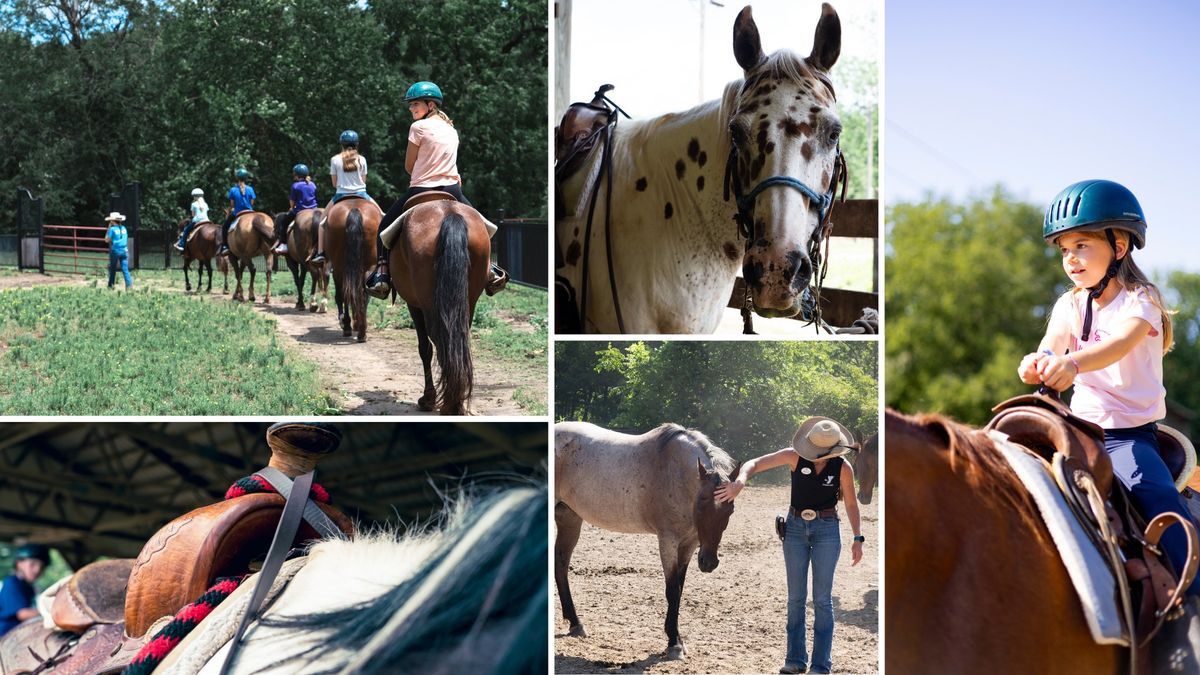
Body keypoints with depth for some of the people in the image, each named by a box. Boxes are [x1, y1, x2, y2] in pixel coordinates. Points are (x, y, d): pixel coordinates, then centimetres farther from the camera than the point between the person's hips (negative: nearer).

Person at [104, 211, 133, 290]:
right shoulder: (123, 228, 8)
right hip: (124, 251, 4)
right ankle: (129, 285, -17)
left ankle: (110, 286, 18)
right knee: (125, 269, -2)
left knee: (112, 269, 10)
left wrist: (108, 228, 2)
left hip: (115, 250, -4)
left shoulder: (112, 229, -8)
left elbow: (106, 240, -2)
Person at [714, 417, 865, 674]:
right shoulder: (795, 456, -11)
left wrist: (858, 539, -5)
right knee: (796, 597, 7)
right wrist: (740, 481, -35)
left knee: (822, 599, -1)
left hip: (827, 530, -2)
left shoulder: (843, 467, -11)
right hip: (796, 528, 2)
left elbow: (851, 504, 0)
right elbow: (754, 464, -15)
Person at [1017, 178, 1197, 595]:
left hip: (1132, 431, -5)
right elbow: (1054, 341, -11)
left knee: (1156, 493, -27)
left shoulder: (1140, 300, -8)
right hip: (1081, 424, 5)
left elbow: (1123, 342, -29)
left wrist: (1073, 363, -49)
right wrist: (1039, 362, -37)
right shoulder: (1070, 305, 8)